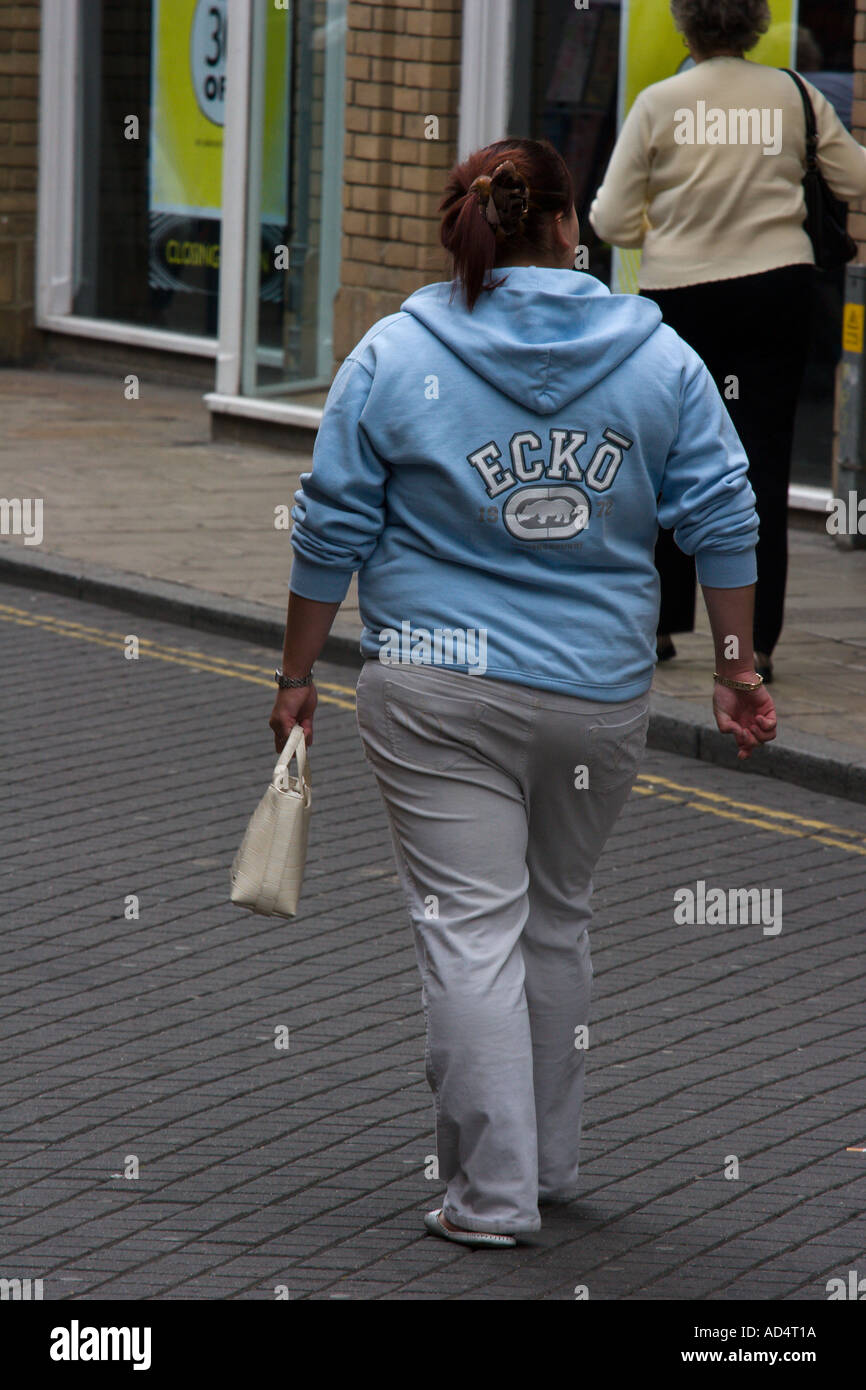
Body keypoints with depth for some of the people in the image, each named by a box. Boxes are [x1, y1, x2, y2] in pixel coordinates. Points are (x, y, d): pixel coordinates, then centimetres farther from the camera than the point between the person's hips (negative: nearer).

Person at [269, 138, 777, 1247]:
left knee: (469, 927, -2)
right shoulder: (657, 355, 2)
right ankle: (547, 1165, 26)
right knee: (556, 918, 17)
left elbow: (330, 532, -1)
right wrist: (736, 669, 9)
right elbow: (722, 520, 1)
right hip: (601, 696, 3)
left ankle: (492, 1192, -6)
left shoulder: (392, 356, -3)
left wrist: (298, 676, 7)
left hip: (439, 695, -3)